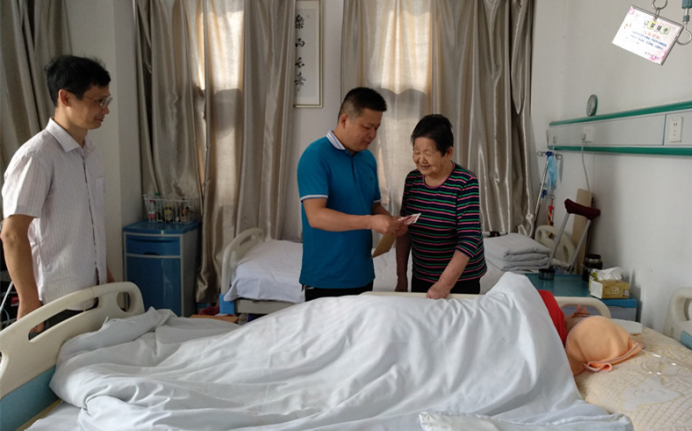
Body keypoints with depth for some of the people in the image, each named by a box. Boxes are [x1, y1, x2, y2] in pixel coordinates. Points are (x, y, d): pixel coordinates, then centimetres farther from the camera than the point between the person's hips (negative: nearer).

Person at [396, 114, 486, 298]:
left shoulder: (466, 183, -17)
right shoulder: (412, 179, -2)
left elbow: (469, 239, -21)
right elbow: (404, 229, 5)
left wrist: (445, 284, -28)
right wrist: (401, 275, 4)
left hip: (461, 281, -4)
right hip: (420, 278, 5)